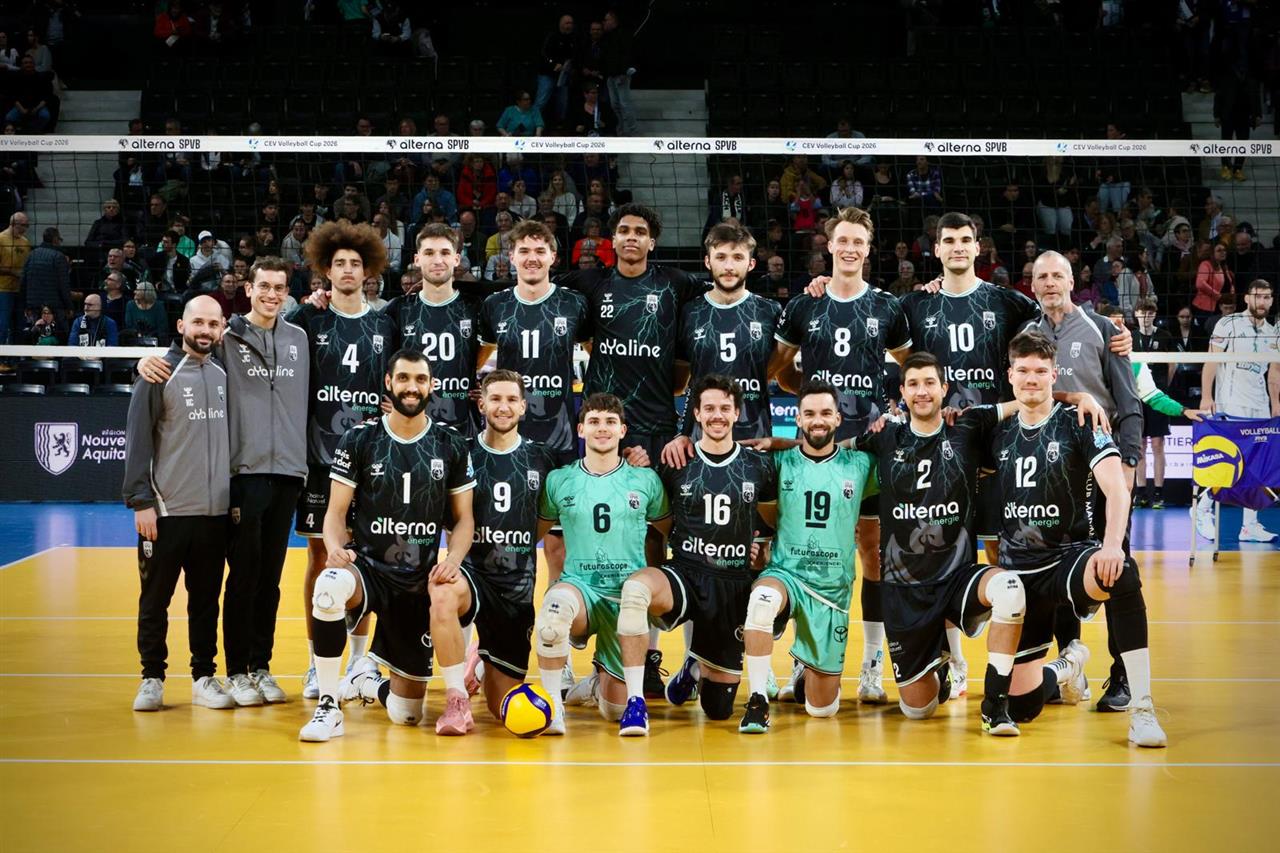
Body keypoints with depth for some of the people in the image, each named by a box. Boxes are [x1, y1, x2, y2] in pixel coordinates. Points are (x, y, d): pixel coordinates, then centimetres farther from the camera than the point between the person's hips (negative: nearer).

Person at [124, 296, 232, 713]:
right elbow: (138, 441, -6)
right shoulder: (159, 374, -3)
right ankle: (152, 678, 13)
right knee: (155, 599, 4)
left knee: (206, 599, 8)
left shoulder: (225, 374, 9)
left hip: (215, 511, 4)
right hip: (166, 510, -4)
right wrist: (141, 501, -11)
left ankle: (204, 678, 16)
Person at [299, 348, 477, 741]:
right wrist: (335, 548, -24)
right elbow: (336, 512, -2)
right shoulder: (358, 440, -2)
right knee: (329, 586, -39)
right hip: (368, 567, -1)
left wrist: (452, 560, -14)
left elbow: (463, 519, 6)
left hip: (422, 577, 1)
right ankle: (328, 707, -24)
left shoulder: (451, 446, 3)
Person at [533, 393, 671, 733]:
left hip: (629, 597, 1)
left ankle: (604, 673, 39)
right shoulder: (559, 480, 4)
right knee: (556, 604, -40)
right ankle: (551, 705, -23)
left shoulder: (646, 480, 5)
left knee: (616, 709, 1)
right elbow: (533, 533, 14)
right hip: (580, 586, -1)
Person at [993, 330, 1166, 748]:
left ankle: (1142, 710, -35)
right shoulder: (1000, 434, 8)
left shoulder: (1078, 424, -4)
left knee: (1121, 573, -42)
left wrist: (1112, 546, -33)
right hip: (1018, 572, 3)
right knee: (1021, 706, -2)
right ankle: (1065, 671, 36)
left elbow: (1116, 487, -17)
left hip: (1068, 558, -3)